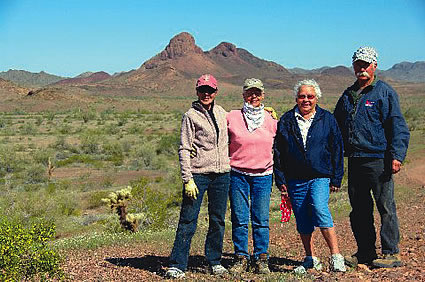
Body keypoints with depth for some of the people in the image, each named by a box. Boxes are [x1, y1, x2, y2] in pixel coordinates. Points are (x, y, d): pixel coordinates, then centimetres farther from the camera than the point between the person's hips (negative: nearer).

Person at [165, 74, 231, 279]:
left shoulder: (221, 112, 13)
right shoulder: (191, 116, -3)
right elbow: (184, 149, -7)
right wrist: (187, 179, -15)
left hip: (222, 175, 5)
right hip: (198, 175, -5)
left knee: (218, 220, 10)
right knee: (188, 221, -4)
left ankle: (215, 262, 23)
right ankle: (176, 265, 3)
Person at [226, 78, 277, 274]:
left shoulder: (270, 119, 6)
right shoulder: (232, 117, 0)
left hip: (263, 175, 1)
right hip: (237, 174, -1)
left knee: (261, 220, 3)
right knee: (239, 219, 2)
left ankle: (261, 259, 13)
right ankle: (241, 258, 13)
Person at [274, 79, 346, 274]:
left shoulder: (327, 119, 7)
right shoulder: (286, 121, 8)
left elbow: (337, 149, 8)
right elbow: (278, 152, 9)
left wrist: (336, 178, 3)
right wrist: (281, 179, 4)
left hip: (320, 177, -2)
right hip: (295, 180, 2)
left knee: (320, 209, -23)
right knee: (303, 222, 7)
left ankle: (336, 256, -17)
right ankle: (311, 259, 22)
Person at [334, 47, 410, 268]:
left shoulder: (384, 92, -1)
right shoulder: (348, 95, 16)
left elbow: (397, 126, -7)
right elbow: (337, 126, 23)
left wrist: (396, 156, -16)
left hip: (378, 159, -6)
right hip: (354, 161, 6)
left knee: (385, 207, -2)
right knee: (359, 210, 10)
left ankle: (391, 253, 7)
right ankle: (365, 252, 21)